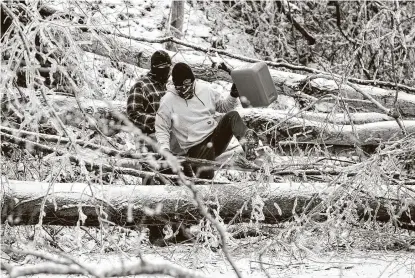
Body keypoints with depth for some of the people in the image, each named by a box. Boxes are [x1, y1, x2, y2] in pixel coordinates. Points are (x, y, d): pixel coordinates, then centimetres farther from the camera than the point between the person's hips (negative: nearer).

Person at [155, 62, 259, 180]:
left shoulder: (205, 89, 8)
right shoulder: (168, 101, -2)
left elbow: (223, 107, 20)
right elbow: (161, 129, 2)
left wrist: (233, 96, 0)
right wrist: (164, 149, -14)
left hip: (216, 136, 3)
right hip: (196, 147, -3)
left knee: (232, 116, -27)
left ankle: (245, 140, -54)